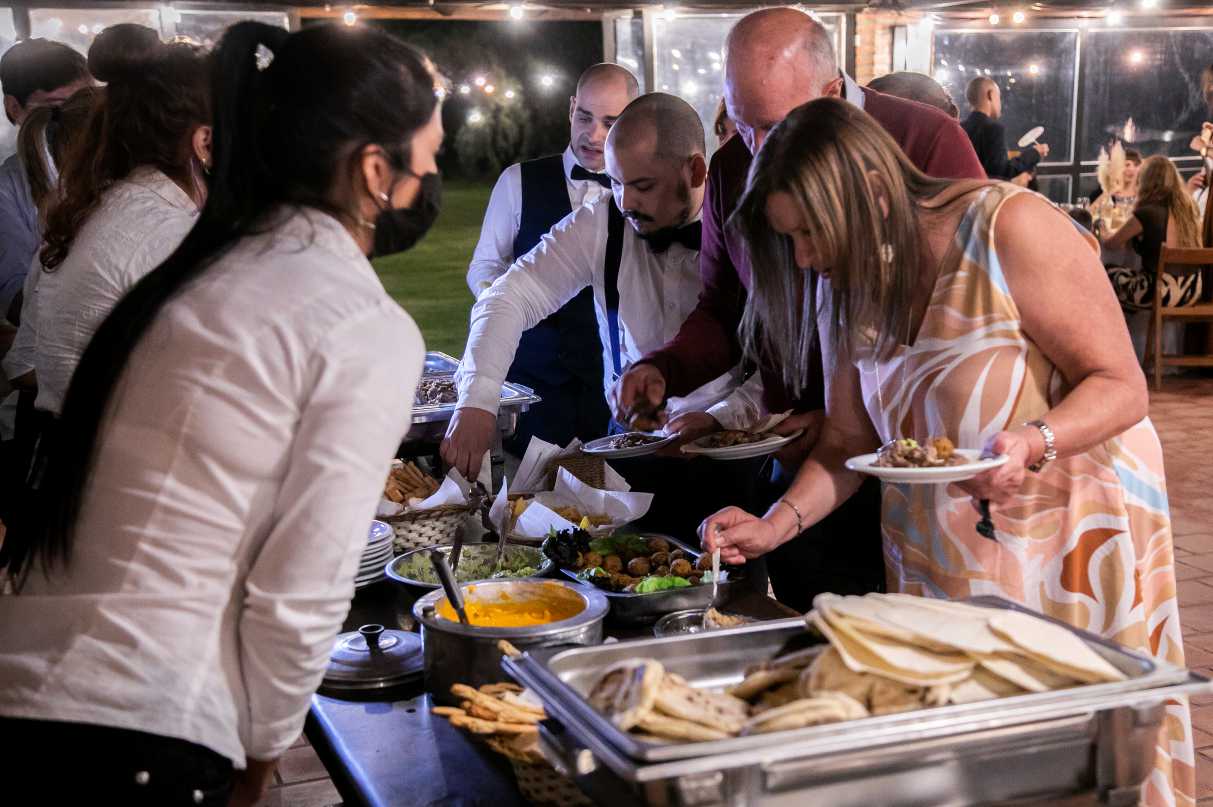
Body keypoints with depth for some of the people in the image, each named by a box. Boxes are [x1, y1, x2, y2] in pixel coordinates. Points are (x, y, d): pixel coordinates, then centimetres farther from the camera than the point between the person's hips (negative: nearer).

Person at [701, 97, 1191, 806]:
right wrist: (779, 522, -8)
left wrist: (1033, 443, -32)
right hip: (937, 556, 5)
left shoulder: (1011, 229, -17)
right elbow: (850, 442, 8)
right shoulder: (849, 294, 2)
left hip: (1075, 532, -5)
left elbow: (1121, 386, -14)